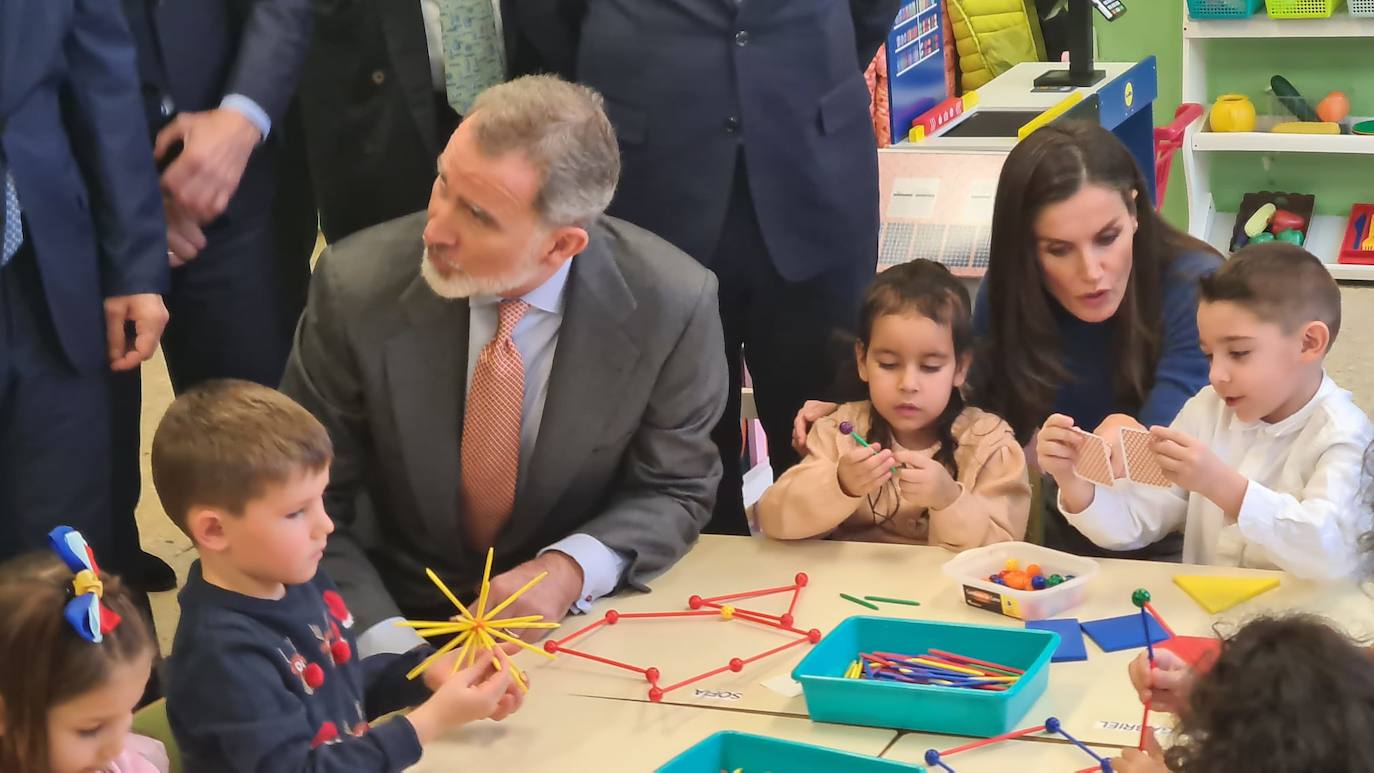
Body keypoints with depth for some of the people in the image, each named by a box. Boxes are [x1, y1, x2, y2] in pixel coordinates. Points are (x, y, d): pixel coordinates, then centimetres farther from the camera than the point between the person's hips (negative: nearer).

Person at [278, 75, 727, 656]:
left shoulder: (671, 304, -16)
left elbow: (674, 490, -1)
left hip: (570, 610, 1)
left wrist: (570, 569, -19)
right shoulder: (357, 286, -16)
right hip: (398, 611, 0)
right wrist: (390, 648, -22)